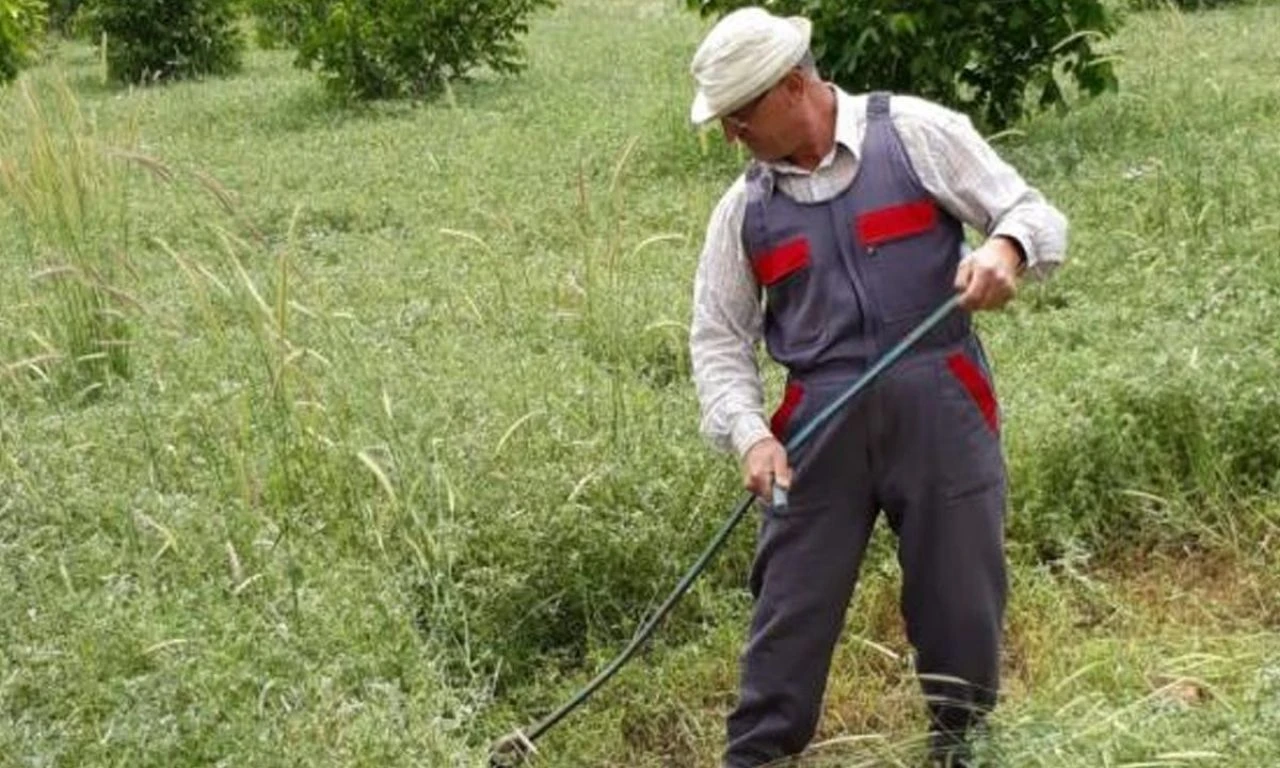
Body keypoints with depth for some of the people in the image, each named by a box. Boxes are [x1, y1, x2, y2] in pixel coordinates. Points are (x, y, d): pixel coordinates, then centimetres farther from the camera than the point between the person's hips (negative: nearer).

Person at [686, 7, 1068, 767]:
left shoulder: (916, 133, 0)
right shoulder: (744, 207, 8)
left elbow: (1036, 214, 1)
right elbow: (718, 336, 9)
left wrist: (1005, 250, -23)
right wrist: (749, 433, -7)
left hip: (939, 405, -2)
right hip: (822, 423, 2)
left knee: (961, 594, 7)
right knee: (791, 599, 3)